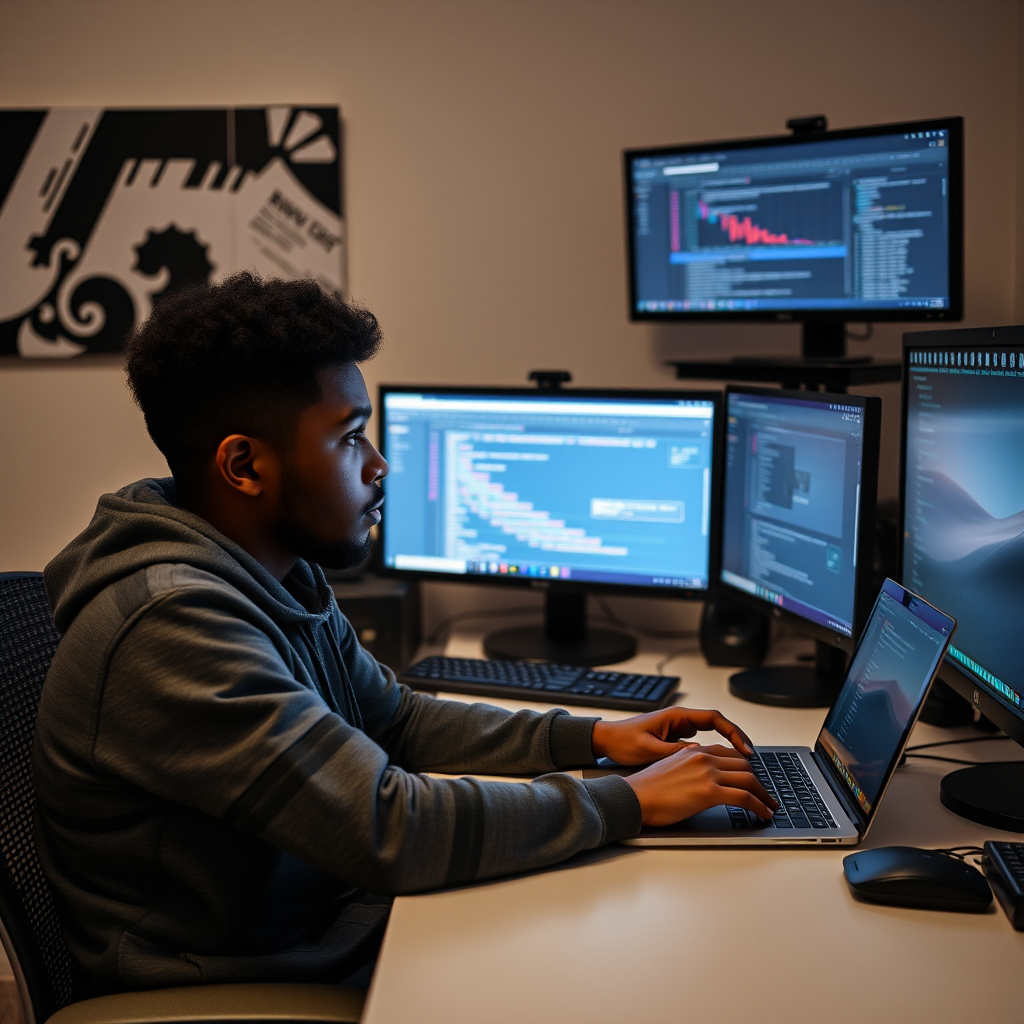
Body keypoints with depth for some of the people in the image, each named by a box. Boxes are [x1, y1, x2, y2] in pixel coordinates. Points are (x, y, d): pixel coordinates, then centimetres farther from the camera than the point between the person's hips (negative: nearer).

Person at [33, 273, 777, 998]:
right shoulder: (173, 625, -27)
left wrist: (590, 737, 4)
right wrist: (629, 801, -20)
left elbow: (396, 722, 14)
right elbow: (393, 828, -29)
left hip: (331, 936, 8)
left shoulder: (284, 576, 3)